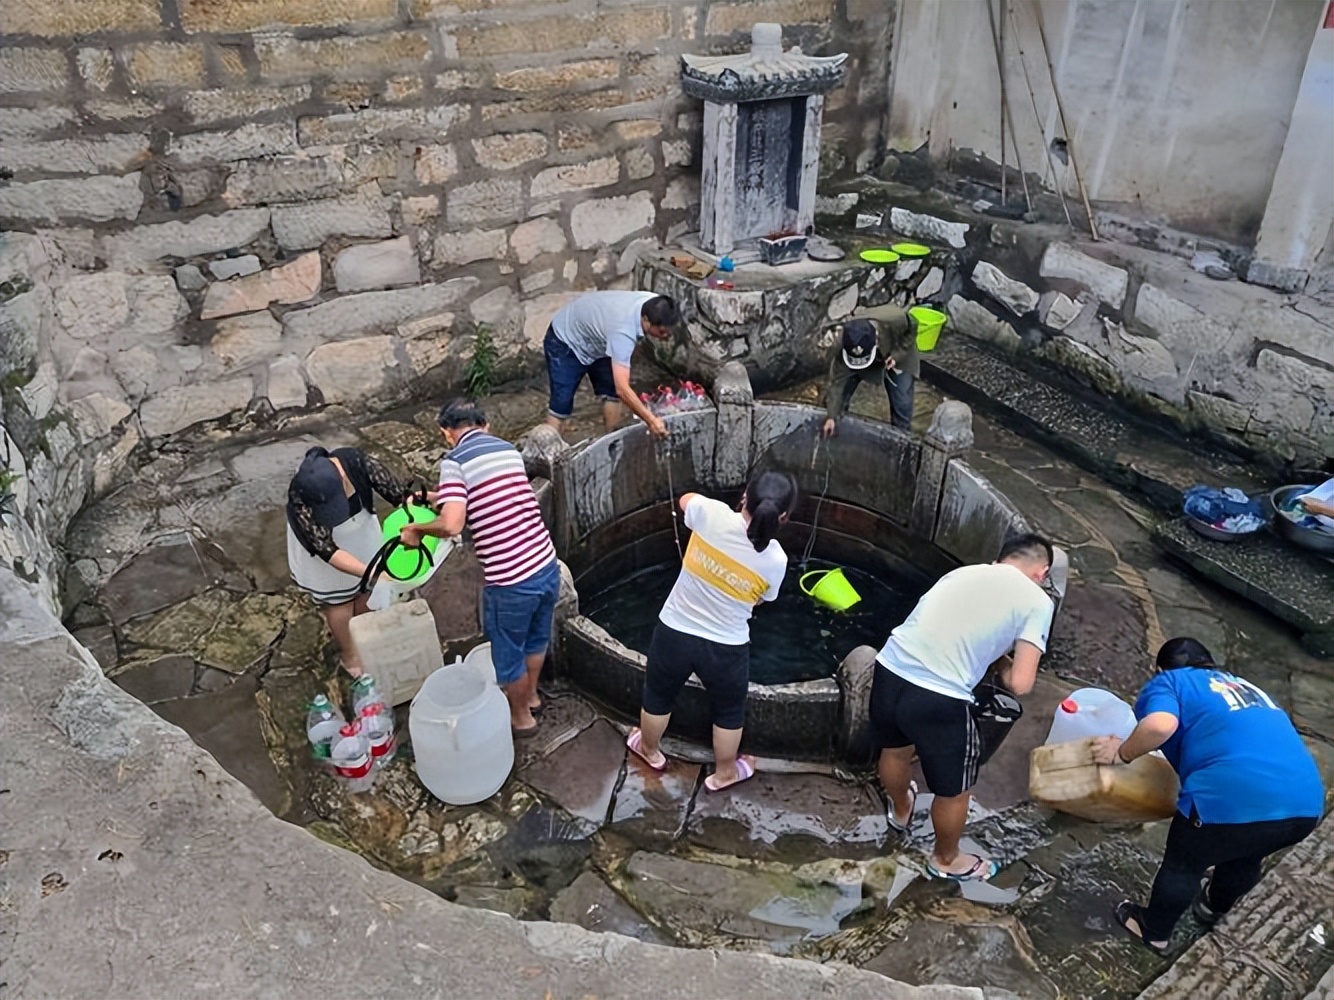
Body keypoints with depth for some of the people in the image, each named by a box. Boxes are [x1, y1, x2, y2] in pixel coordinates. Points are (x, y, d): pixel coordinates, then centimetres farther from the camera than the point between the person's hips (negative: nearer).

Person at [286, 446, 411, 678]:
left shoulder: (357, 462, -35)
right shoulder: (299, 501, -40)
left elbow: (397, 492, -27)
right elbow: (328, 550, -39)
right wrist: (370, 573, -50)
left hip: (362, 534, 3)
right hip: (321, 547, -3)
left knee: (365, 591, 23)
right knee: (339, 602, 17)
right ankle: (349, 655, 43)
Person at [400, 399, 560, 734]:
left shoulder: (455, 461, -11)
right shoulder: (508, 448, 9)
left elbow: (452, 525, -23)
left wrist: (417, 529, -4)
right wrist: (448, 495, 34)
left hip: (511, 582, -6)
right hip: (547, 565, 6)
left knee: (508, 654, 21)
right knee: (536, 638, 31)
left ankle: (521, 717, 42)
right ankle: (530, 695, 54)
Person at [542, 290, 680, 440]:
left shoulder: (652, 304, -21)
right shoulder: (623, 330, -43)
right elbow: (622, 388, -46)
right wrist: (650, 420, -46)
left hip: (594, 339, 8)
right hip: (565, 341, -8)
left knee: (611, 391, 7)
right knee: (562, 403, -12)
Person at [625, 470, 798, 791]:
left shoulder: (712, 515, -22)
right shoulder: (775, 560, -19)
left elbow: (685, 499, 3)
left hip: (674, 632, 1)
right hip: (725, 648, -1)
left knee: (658, 696, 29)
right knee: (729, 711, 28)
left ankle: (650, 750, 54)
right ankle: (724, 773, 48)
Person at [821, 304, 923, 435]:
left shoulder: (895, 319, -44)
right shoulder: (844, 343, -40)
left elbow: (912, 329, -18)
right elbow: (837, 381, -33)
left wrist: (897, 354, -30)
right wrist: (831, 416, -36)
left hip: (896, 353, 0)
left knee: (902, 404, -2)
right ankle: (831, 437, 25)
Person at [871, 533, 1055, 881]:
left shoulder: (963, 572, 19)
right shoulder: (1036, 600, 5)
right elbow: (1021, 684, -2)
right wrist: (1003, 671, 19)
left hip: (889, 670, 6)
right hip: (938, 699, -6)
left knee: (895, 750, 36)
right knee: (953, 790, 24)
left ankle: (901, 811, 65)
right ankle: (945, 860, 49)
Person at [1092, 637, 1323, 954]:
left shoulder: (1169, 682, 12)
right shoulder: (1248, 687, 32)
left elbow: (1160, 724, -12)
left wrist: (1121, 754, 4)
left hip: (1234, 800, -6)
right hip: (1305, 804, 7)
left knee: (1183, 865, 22)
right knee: (1246, 857, 36)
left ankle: (1153, 932, 42)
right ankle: (1213, 907, 61)